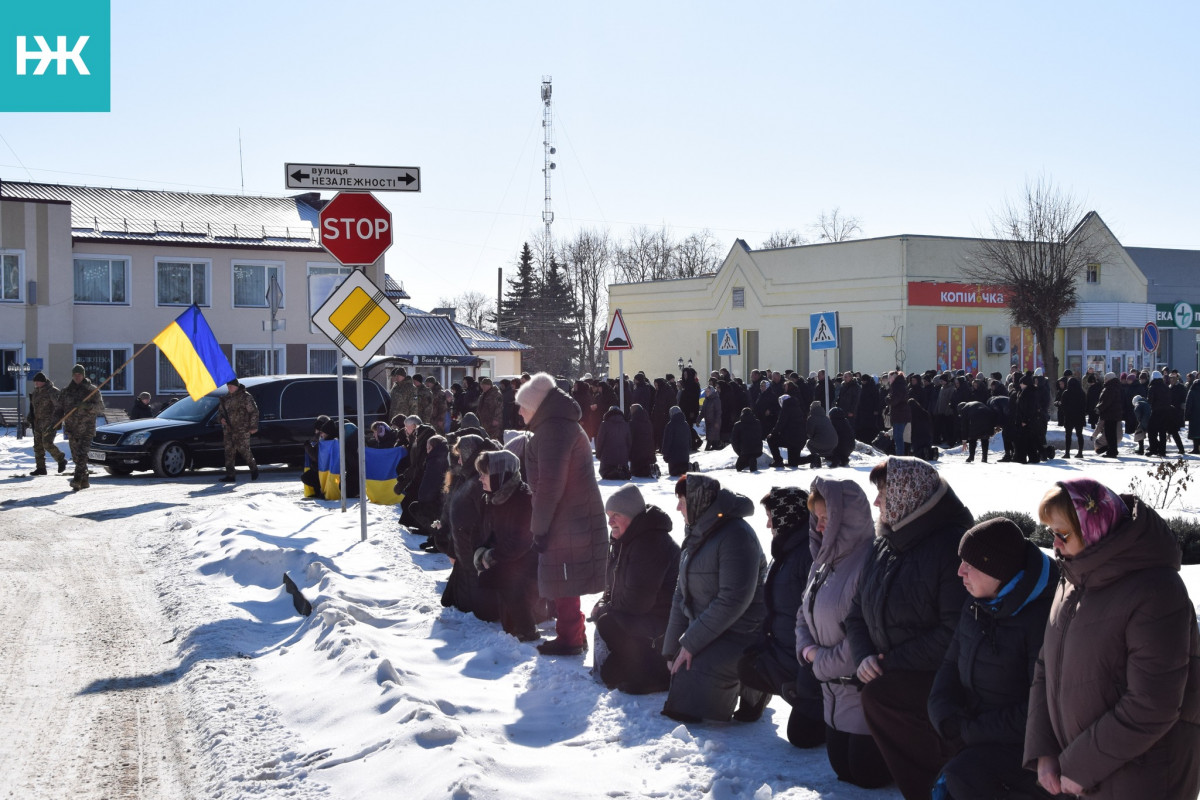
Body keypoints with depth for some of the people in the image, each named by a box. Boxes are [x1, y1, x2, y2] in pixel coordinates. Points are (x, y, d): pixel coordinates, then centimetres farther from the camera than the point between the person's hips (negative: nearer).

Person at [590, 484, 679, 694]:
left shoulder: (649, 544, -25)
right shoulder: (625, 539, 9)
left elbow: (636, 601, -26)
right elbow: (613, 584, 19)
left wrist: (606, 609, -11)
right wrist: (603, 606, 0)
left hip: (664, 619, -11)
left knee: (609, 624, -24)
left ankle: (652, 677, -12)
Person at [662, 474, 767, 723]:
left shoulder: (735, 534, -18)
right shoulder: (696, 535, 12)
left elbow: (733, 600, -25)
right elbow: (682, 594, 14)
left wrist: (691, 642, -22)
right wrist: (671, 649, 5)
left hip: (739, 635, -10)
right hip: (708, 634, 10)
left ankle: (751, 691, 1)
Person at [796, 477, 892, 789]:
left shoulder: (869, 561, -22)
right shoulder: (825, 560, 9)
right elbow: (804, 615, 16)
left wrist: (823, 665, -15)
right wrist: (808, 649, -5)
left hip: (867, 693, -9)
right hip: (834, 693, 9)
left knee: (867, 778, 1)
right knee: (843, 772, 18)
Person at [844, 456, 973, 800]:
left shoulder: (952, 544, -14)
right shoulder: (886, 546, 12)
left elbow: (956, 630, -21)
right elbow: (858, 612, 17)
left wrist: (894, 662, -20)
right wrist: (865, 655, -4)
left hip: (942, 679, -7)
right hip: (892, 674, 8)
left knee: (878, 695, -30)